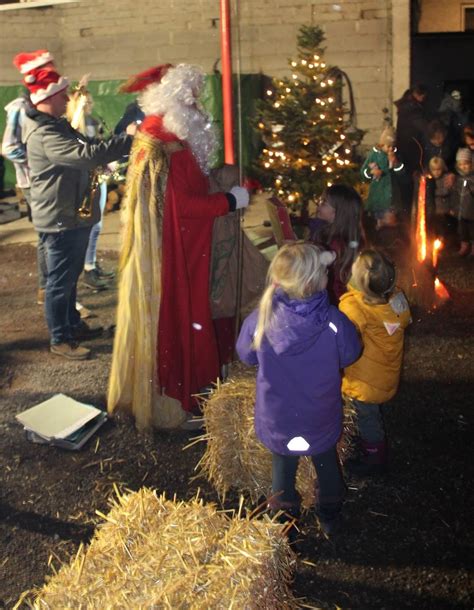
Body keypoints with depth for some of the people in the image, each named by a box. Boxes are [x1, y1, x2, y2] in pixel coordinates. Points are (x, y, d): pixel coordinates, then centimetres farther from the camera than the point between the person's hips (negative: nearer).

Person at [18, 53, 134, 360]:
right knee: (61, 280, 0)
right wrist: (130, 141, -34)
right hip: (60, 220, -10)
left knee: (70, 276, 21)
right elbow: (86, 155, -34)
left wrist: (126, 139, 1)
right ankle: (60, 340, 11)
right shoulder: (44, 135, -23)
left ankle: (73, 325, 36)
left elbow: (84, 147, 17)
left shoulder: (57, 125, 13)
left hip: (74, 216, 10)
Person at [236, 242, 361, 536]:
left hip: (277, 420, 0)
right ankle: (330, 517, 51)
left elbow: (246, 355, -5)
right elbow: (350, 355, -9)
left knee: (283, 465, 27)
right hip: (321, 420, 0)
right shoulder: (333, 321, -30)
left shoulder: (260, 319, -25)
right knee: (327, 463, 29)